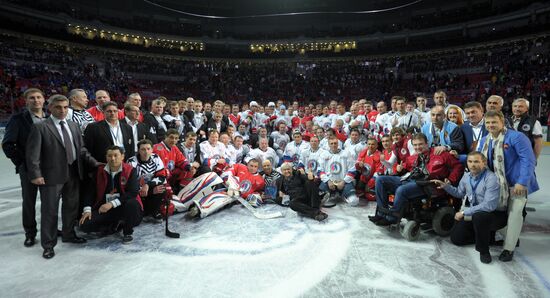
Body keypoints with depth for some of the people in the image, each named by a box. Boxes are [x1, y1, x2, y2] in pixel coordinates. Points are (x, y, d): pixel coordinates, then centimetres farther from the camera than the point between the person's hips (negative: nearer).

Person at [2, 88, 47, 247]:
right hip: (28, 168, -2)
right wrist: (20, 162, -9)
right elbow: (7, 144, -5)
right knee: (29, 201, 9)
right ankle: (30, 233, 22)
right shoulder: (18, 119, -4)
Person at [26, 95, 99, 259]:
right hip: (52, 175, -5)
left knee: (71, 206, 17)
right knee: (49, 210, 4)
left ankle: (68, 234, 36)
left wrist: (94, 163, 3)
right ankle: (48, 244, 18)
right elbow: (32, 153, -10)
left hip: (74, 173, 6)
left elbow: (81, 149, 14)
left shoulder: (74, 126, 11)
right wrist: (36, 174, -16)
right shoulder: (40, 127, -6)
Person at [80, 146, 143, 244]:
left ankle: (127, 232, -9)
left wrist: (112, 203, -26)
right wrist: (87, 209, -7)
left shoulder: (130, 170, -8)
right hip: (104, 209, 4)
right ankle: (114, 225, 10)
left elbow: (133, 192, -19)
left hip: (125, 207, -4)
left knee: (132, 203, -37)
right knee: (85, 225, -16)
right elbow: (91, 191, 8)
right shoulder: (100, 171, 6)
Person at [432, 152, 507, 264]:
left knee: (479, 216, -40)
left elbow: (489, 205, -31)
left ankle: (484, 251, -17)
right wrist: (446, 186, 0)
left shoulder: (491, 178, -24)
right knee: (456, 237, 4)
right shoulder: (466, 176, 0)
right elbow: (459, 193, 18)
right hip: (474, 214, 7)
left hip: (495, 214, -7)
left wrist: (464, 212, -26)